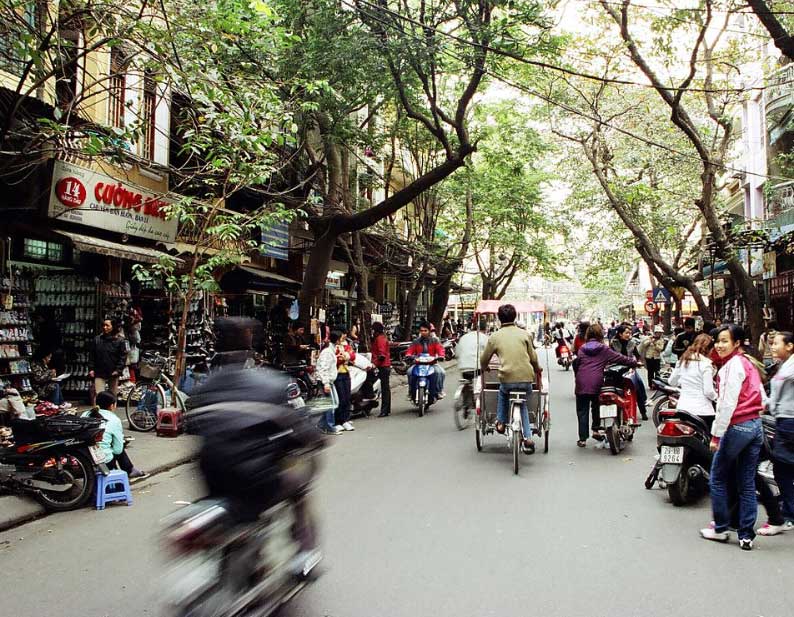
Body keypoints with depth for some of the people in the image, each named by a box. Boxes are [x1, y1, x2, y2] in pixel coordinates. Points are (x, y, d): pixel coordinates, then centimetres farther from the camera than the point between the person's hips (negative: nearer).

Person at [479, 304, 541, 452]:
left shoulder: (495, 337, 7)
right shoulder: (525, 334, 8)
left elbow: (484, 359, 16)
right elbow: (533, 357, 12)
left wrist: (483, 368, 39)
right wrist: (537, 369, 34)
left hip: (507, 378, -1)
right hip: (527, 377, 1)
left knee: (503, 393, 34)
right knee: (522, 403, 25)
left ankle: (501, 422, 28)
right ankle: (528, 437, 14)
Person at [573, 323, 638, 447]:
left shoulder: (582, 349, 8)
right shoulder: (604, 349, 3)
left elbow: (576, 364, 8)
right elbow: (620, 358, 5)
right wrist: (634, 362, 18)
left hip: (581, 384, 0)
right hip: (596, 384, 0)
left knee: (582, 411, 5)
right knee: (596, 407, 25)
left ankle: (582, 439, 2)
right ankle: (595, 430, 23)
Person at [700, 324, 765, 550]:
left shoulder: (732, 365, -14)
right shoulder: (748, 363, 12)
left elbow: (727, 404, -18)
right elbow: (763, 399, 15)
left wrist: (716, 434, -15)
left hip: (737, 428, -8)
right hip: (756, 426, 8)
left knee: (718, 479, 6)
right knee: (747, 484, 10)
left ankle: (720, 529, 14)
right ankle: (746, 535, 13)